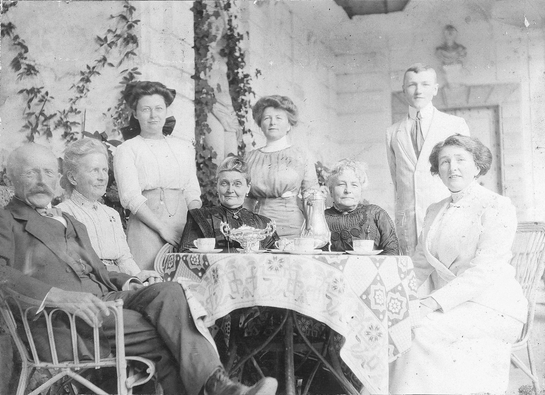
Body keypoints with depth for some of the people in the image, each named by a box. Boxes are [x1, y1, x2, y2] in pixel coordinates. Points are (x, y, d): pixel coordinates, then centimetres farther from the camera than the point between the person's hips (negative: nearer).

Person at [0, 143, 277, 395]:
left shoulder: (71, 224, 30)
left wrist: (124, 283, 6)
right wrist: (60, 295, -26)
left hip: (103, 300, 6)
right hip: (59, 322, -6)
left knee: (168, 292, -23)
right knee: (162, 334, -25)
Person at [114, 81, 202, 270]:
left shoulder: (184, 148, 16)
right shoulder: (126, 150, 4)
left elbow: (192, 193, 13)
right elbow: (131, 197, -6)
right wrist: (162, 228, -14)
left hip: (183, 228, 4)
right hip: (146, 229, -3)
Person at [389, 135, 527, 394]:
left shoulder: (497, 207, -5)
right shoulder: (434, 212, 16)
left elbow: (484, 270, -16)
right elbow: (420, 265, 13)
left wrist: (432, 303, -25)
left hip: (492, 308, -5)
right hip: (450, 308, 6)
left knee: (417, 331, -29)